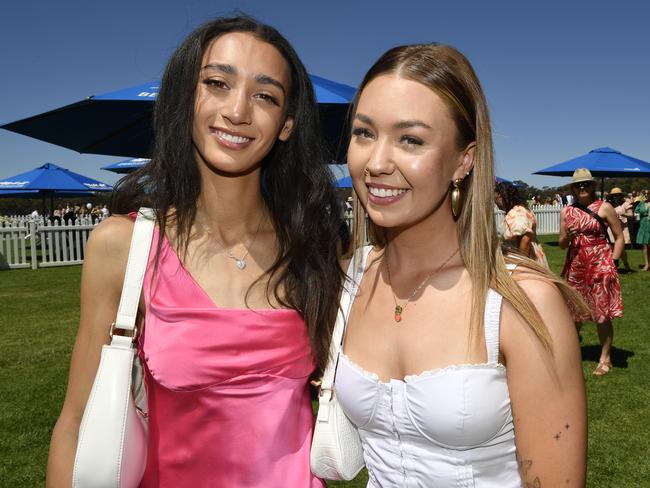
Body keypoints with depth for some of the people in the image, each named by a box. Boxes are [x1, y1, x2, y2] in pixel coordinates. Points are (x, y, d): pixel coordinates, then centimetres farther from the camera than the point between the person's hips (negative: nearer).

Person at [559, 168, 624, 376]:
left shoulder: (604, 208, -2)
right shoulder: (567, 211, 7)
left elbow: (619, 238, 0)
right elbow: (562, 244, 11)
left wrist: (612, 262, -8)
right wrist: (568, 236, -10)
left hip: (600, 266, -3)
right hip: (575, 266, 3)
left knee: (602, 315, 3)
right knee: (573, 314, 9)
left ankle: (605, 359, 16)